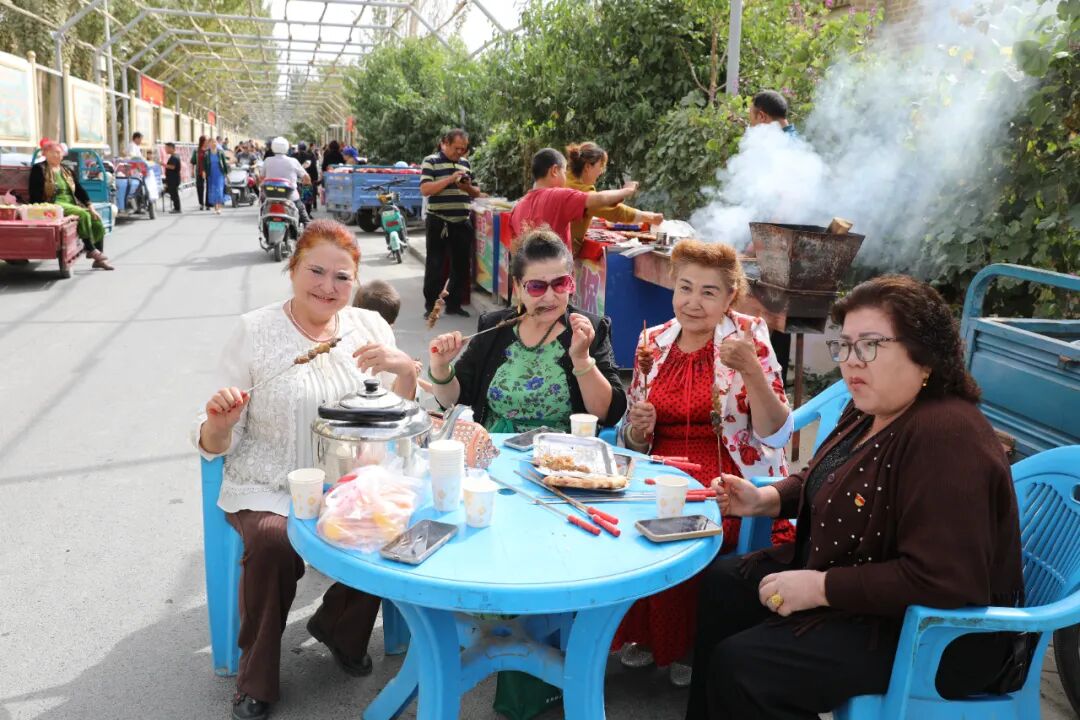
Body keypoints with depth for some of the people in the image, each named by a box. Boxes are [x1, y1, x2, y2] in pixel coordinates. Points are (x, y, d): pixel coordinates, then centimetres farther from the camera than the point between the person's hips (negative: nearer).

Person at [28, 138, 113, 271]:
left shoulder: (66, 170, 20)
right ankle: (91, 250, -23)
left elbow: (79, 190, 16)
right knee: (83, 215, -31)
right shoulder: (39, 170, 1)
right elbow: (35, 195, -7)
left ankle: (98, 259, -14)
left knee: (97, 222, -14)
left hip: (72, 204, 7)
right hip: (54, 205, -7)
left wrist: (91, 207, 3)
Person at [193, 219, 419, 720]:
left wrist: (405, 369, -16)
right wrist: (219, 424, -27)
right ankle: (256, 680, -4)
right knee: (274, 542, -31)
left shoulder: (370, 327, 4)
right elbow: (216, 446, -3)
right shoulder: (253, 332, -4)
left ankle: (338, 628, 9)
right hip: (270, 491, -2)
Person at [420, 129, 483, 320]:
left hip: (462, 223, 6)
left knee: (461, 265, 9)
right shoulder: (431, 161, -3)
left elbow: (476, 193, 19)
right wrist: (451, 179, -20)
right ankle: (430, 306, 8)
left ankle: (454, 304, 21)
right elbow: (425, 189, -15)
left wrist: (469, 187, -4)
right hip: (438, 223, -6)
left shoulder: (465, 163, 15)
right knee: (435, 266, 0)